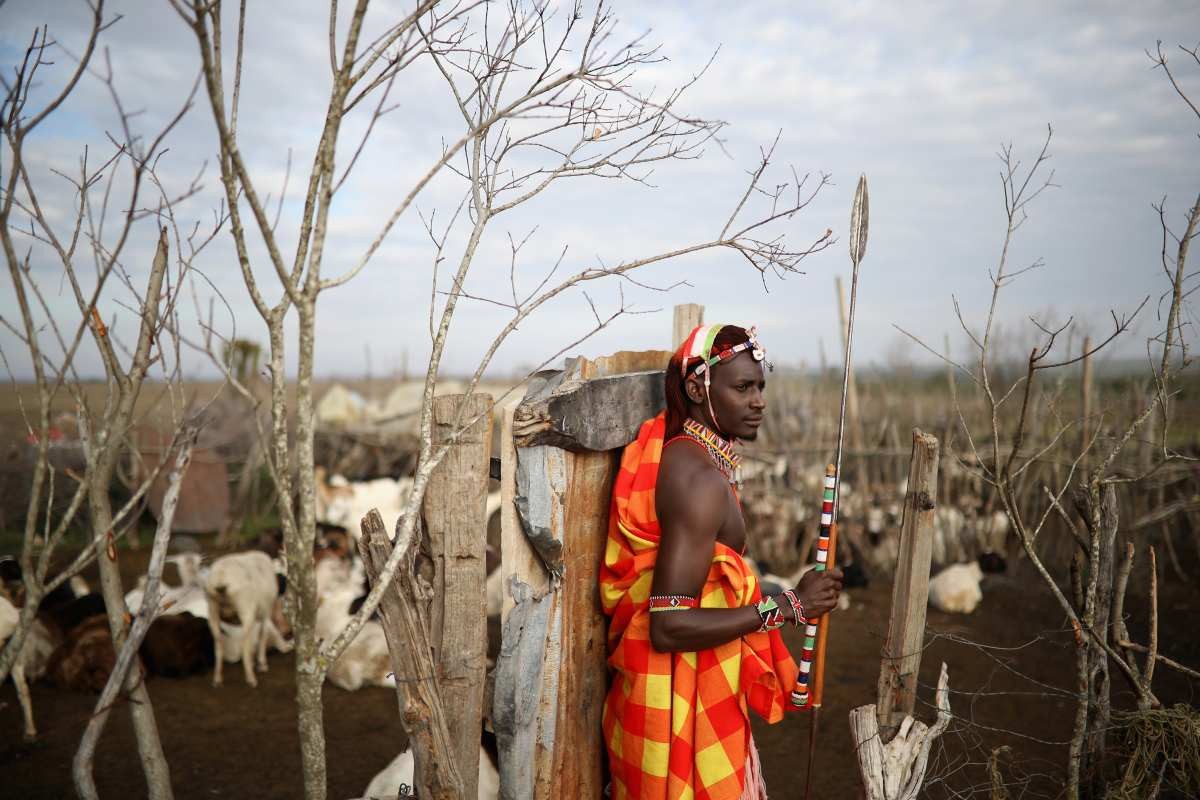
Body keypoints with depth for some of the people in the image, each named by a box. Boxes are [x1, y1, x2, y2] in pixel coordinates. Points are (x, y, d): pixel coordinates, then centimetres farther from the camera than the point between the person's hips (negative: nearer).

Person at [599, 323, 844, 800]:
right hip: (682, 701, -9)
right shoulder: (700, 477, -24)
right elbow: (671, 626, -28)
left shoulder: (676, 453, 5)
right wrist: (788, 606, -23)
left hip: (693, 687, 9)